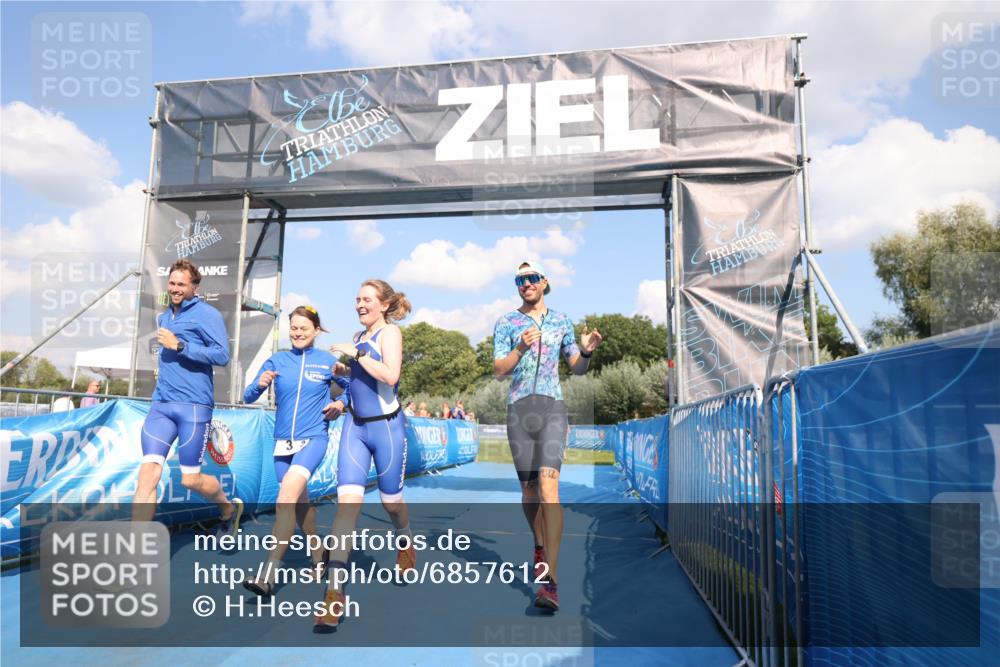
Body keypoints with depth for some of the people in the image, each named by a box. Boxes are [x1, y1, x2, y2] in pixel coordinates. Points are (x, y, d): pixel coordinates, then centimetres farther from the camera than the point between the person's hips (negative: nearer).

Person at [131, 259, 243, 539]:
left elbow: (222, 355, -14)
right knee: (148, 472, -9)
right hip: (160, 405, 6)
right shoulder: (164, 318, 19)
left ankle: (229, 508, 31)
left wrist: (179, 346, -17)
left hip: (193, 406, -6)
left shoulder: (207, 314, -3)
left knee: (190, 480, 1)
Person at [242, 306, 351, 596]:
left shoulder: (327, 361, 0)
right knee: (299, 502, 15)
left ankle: (269, 574, -27)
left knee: (289, 489, -26)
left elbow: (352, 387, 14)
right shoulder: (277, 360, 4)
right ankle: (319, 558, 38)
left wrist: (341, 403, -6)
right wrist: (260, 384, -19)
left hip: (313, 438, -4)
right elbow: (248, 397, 2)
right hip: (282, 441, 4)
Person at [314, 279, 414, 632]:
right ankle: (334, 589, -12)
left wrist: (355, 353, -19)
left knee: (390, 500, 11)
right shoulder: (360, 335, 12)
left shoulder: (390, 332, -8)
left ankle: (406, 544, 46)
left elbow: (390, 376, -24)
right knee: (348, 499, -9)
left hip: (386, 427, -5)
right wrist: (343, 368, 11)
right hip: (355, 427, 5)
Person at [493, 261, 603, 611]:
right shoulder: (506, 323, 8)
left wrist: (586, 351, -6)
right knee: (529, 488, 8)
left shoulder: (561, 321, 11)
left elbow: (577, 368, 15)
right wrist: (521, 348, -18)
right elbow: (499, 370, -1)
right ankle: (541, 546, 36)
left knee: (548, 483, -18)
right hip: (519, 409, 1)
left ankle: (549, 582, -22)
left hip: (552, 407, -1)